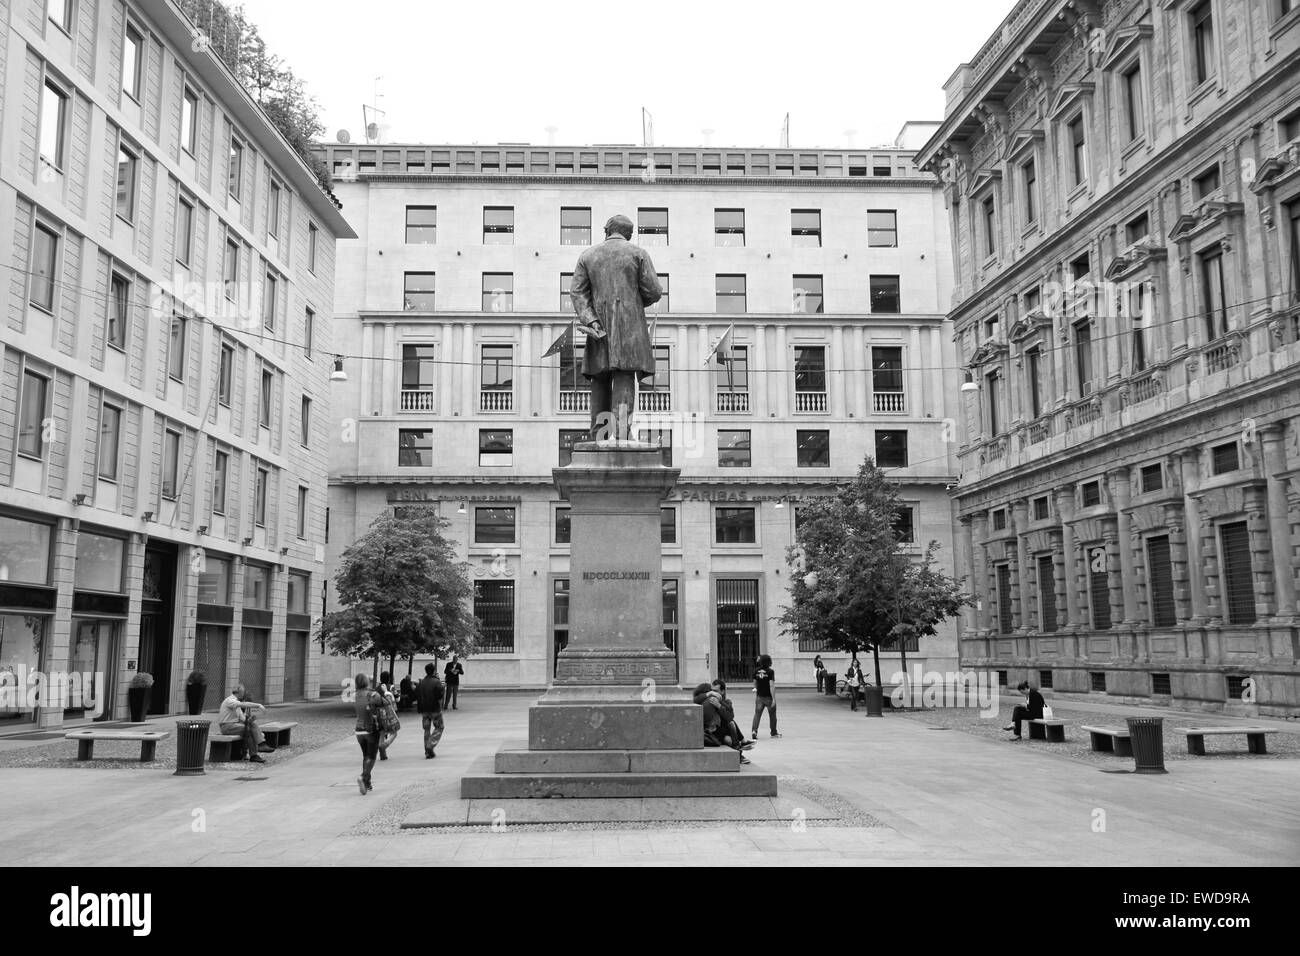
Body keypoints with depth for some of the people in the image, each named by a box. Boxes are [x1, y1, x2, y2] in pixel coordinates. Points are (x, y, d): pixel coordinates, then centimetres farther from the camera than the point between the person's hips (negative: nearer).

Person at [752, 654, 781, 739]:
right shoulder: (770, 671, -14)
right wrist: (773, 698, -17)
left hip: (759, 696, 3)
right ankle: (773, 732, 25)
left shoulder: (756, 671, 0)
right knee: (772, 714, 13)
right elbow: (771, 685, -19)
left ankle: (754, 730, -17)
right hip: (768, 697, -3)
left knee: (757, 713, 2)